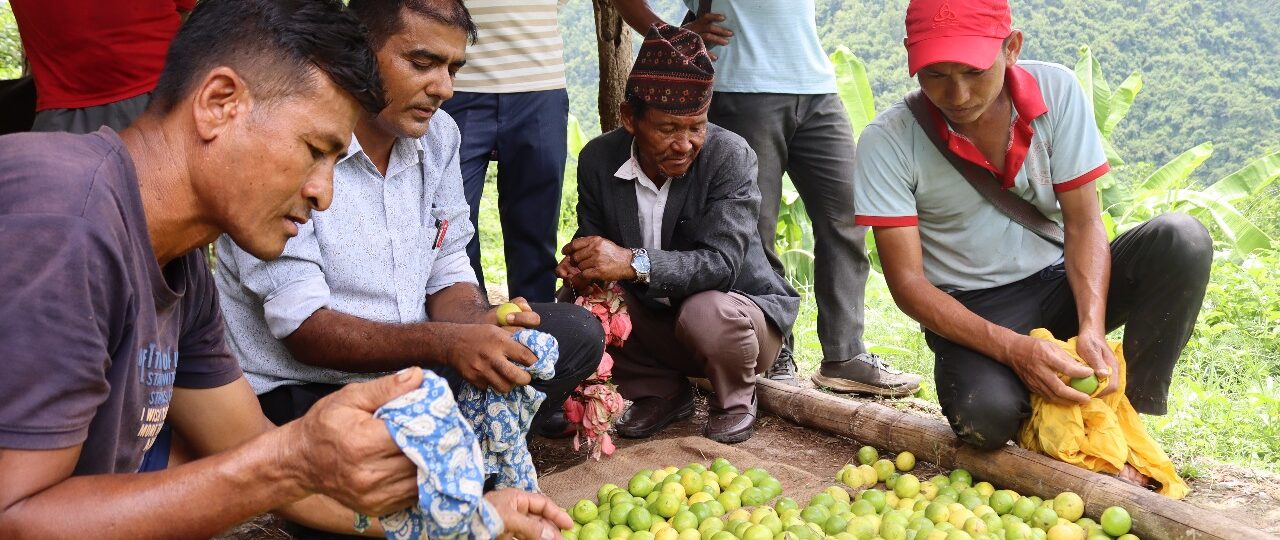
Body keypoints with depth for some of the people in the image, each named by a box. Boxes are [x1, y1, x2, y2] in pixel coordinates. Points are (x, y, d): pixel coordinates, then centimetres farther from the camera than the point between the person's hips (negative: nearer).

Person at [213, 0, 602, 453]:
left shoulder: (439, 134, 2)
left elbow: (447, 275, 6)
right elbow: (303, 329, -22)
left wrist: (479, 323, -18)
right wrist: (446, 343, -35)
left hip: (408, 369, 7)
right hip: (299, 387, -7)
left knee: (576, 332, -4)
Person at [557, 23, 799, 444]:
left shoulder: (730, 156, -23)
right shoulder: (598, 158, -9)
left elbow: (722, 263, -32)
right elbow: (593, 241, -5)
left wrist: (633, 262, -45)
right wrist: (580, 267, -31)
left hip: (736, 308, -4)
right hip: (653, 320, 5)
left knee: (707, 312, -36)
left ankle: (735, 401, -1)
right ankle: (662, 392, 7)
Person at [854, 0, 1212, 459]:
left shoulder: (1057, 91, -9)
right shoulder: (887, 143, -17)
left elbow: (1083, 223, -8)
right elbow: (907, 281, -17)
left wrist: (1091, 328, -25)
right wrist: (1011, 348, -30)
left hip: (1060, 283, 3)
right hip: (971, 312, -3)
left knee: (1183, 240, -23)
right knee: (985, 415, -34)